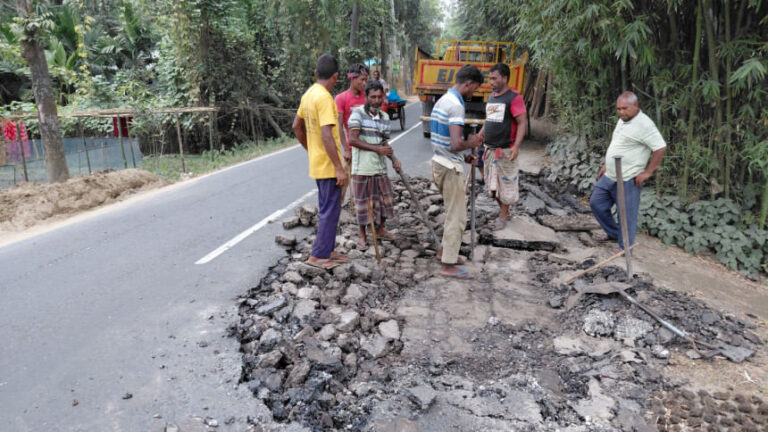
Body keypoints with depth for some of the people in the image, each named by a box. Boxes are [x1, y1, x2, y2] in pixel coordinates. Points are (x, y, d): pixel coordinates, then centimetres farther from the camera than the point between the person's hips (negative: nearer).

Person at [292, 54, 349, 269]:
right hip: (328, 165, -9)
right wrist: (339, 168, -23)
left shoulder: (308, 94, 9)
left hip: (317, 163, 9)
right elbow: (327, 136, -25)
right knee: (330, 210, 1)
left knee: (328, 208, 18)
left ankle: (327, 251, 27)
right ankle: (318, 255, 9)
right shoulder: (324, 98, -20)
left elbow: (296, 126, 17)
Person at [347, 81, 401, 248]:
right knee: (363, 201, 5)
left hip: (380, 167, 6)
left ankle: (380, 230, 35)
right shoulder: (358, 113, -10)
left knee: (384, 197, 14)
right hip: (362, 167, -5)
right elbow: (352, 140, -19)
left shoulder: (385, 117, 9)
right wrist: (377, 148, -21)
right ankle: (362, 235, 21)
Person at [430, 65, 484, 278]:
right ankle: (448, 265, 7)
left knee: (453, 212, 23)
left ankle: (445, 250, 34)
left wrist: (464, 156, 15)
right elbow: (455, 144, -29)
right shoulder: (456, 105, -19)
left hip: (439, 162, 10)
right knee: (457, 218, 0)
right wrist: (471, 143, -8)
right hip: (450, 167, -10)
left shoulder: (442, 100, 12)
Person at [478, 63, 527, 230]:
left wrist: (516, 146, -24)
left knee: (506, 183, 3)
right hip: (489, 149, 7)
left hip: (506, 150, -7)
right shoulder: (491, 97, 13)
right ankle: (503, 211, 29)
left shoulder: (514, 98, -10)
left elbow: (522, 123, -15)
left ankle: (503, 216, 14)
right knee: (492, 183, 13)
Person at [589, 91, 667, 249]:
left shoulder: (643, 124, -18)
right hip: (609, 176, 9)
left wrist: (648, 172, -19)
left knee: (626, 216, 0)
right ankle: (614, 233, 30)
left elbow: (660, 148, -22)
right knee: (596, 203, 14)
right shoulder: (622, 120, 11)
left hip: (627, 180, -9)